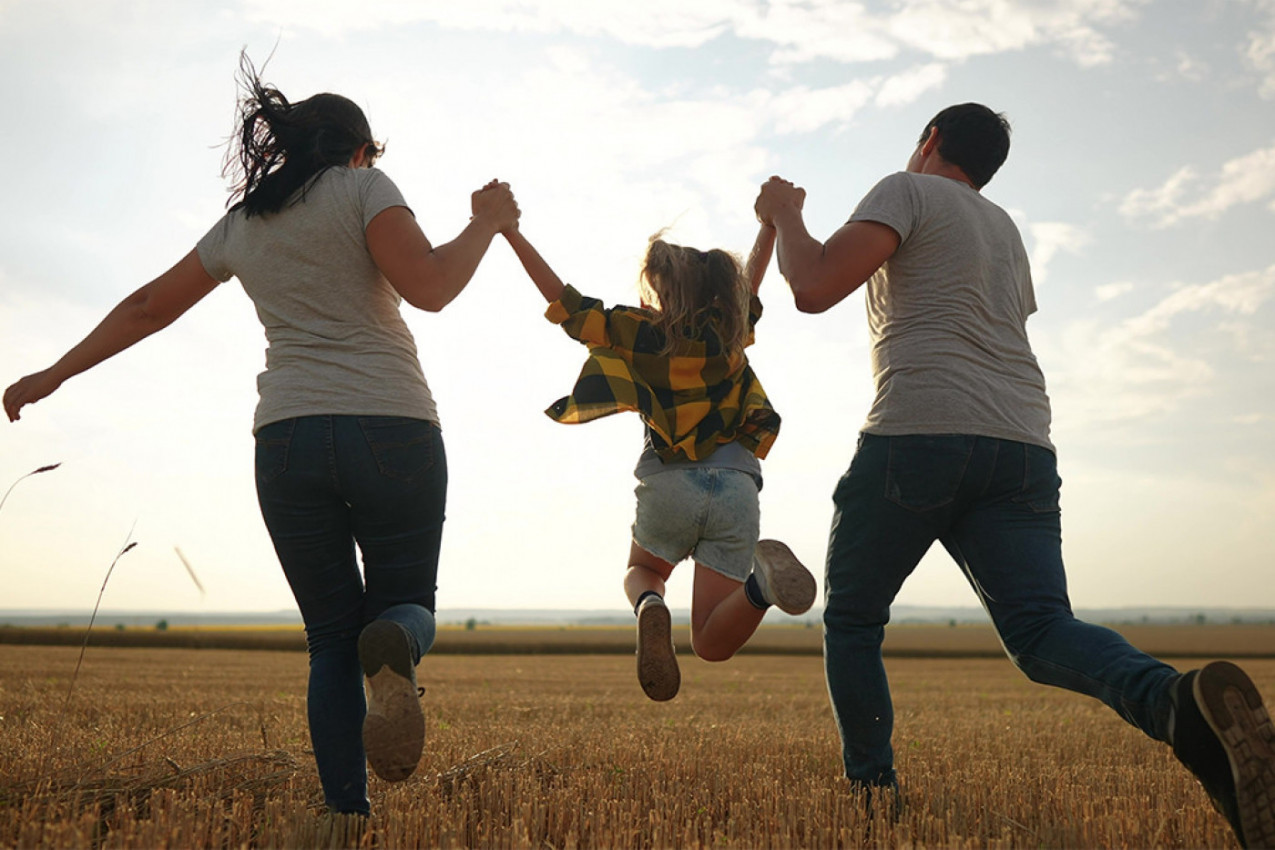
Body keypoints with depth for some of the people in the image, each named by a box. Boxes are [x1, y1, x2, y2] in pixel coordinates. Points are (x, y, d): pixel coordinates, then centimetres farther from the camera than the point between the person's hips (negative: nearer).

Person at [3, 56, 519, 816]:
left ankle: (346, 810, 0)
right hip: (393, 430, -3)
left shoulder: (241, 225, 19)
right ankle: (394, 650, -28)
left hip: (288, 439, 4)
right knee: (407, 604, 10)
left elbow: (147, 307, 26)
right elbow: (428, 285, -12)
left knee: (332, 639, 11)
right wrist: (487, 222, 4)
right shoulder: (363, 187, 4)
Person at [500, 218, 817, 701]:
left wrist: (509, 230, 10)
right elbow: (750, 282, 33)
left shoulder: (638, 331, 4)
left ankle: (649, 609, -9)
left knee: (641, 572, 31)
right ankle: (760, 580, -30)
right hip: (737, 488, 2)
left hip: (669, 484, -2)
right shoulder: (728, 330, 13)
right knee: (712, 643, 4)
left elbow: (562, 300, 5)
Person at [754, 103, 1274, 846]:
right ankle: (1185, 704, -36)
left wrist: (785, 215, 11)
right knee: (1042, 631, -8)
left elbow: (814, 288, -8)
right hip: (1023, 444, 6)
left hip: (918, 431, -5)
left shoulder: (907, 191, 7)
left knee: (851, 621, 13)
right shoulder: (1004, 228, 29)